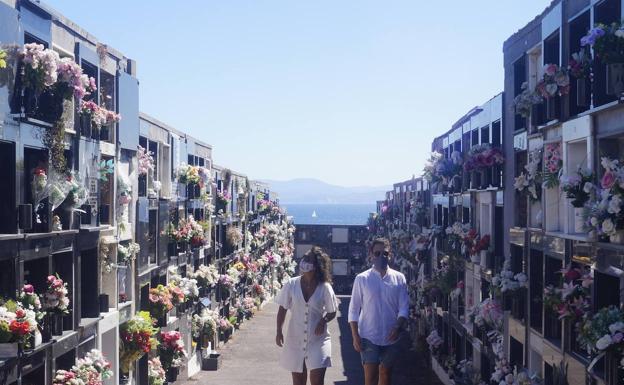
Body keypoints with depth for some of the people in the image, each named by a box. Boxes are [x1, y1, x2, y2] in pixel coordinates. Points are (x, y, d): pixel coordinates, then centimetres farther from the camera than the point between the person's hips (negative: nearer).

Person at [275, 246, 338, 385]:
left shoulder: (325, 287, -8)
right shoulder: (292, 285, -5)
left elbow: (332, 312, 2)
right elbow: (282, 309, 3)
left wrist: (323, 321, -17)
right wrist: (279, 331, -5)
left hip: (318, 340, -2)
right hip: (296, 340, 2)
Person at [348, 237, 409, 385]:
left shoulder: (399, 278, 1)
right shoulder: (362, 278, -3)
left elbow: (404, 307, 0)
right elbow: (353, 309, -2)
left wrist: (398, 327, -16)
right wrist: (355, 336, -8)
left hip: (391, 337, 2)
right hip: (369, 337, -2)